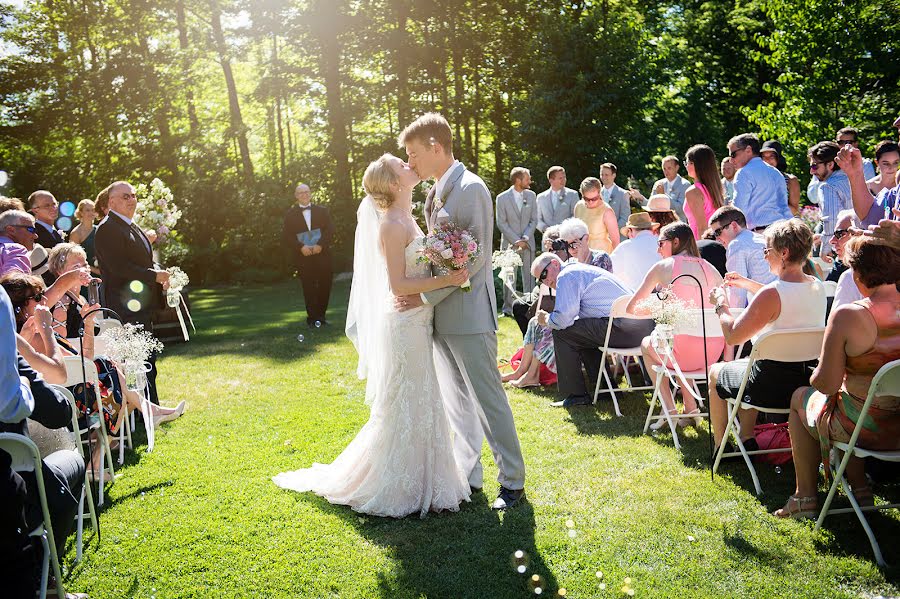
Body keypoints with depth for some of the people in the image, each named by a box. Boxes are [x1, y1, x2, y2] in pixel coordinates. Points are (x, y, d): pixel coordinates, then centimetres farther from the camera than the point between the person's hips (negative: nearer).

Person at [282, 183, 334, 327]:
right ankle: (312, 317, 6)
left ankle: (321, 316, 13)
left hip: (322, 253, 1)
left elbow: (330, 229, 1)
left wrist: (320, 245, -14)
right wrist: (301, 247, -15)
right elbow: (287, 235, -1)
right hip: (303, 256, -1)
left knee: (325, 285, 1)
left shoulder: (322, 210, 9)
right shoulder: (290, 214, 6)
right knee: (308, 287, 0)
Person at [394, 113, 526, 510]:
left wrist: (426, 296, -18)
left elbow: (475, 257, -20)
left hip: (468, 314, -9)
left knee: (488, 399, -1)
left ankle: (513, 480, 12)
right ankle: (468, 473, 28)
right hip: (441, 314, 9)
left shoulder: (470, 189, -14)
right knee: (456, 401, 16)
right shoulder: (438, 192, 13)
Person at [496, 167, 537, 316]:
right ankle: (507, 307, 9)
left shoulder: (531, 195, 7)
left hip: (527, 243, 2)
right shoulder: (502, 198, -4)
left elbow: (534, 220, 6)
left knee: (529, 276, 2)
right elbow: (501, 223, -5)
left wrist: (525, 239, -7)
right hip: (509, 243, -2)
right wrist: (516, 240, -11)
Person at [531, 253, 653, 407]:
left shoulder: (567, 275, -3)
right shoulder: (583, 269, 28)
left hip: (622, 328, -10)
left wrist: (546, 319, 8)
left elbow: (564, 318, -11)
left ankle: (576, 394, 4)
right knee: (581, 332, 29)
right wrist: (551, 318, 23)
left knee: (561, 332, -1)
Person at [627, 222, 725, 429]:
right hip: (712, 354, 5)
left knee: (646, 344, 28)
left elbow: (631, 308, 5)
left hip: (683, 353, -5)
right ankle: (691, 407, 29)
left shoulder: (663, 266, 1)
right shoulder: (709, 268, 11)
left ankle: (670, 410, 18)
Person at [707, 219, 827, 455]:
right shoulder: (817, 287, -2)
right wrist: (746, 283, 22)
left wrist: (721, 305, -3)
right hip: (808, 377, 7)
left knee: (715, 373, 22)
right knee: (746, 364, 35)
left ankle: (721, 448, 32)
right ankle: (747, 440, 39)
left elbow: (733, 336, -19)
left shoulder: (771, 294, -26)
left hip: (772, 387, -7)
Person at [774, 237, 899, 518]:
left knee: (800, 398, 24)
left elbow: (827, 384, -20)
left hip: (866, 429, -5)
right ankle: (860, 488, 33)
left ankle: (805, 496, 31)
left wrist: (816, 373, 3)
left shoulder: (848, 316, -23)